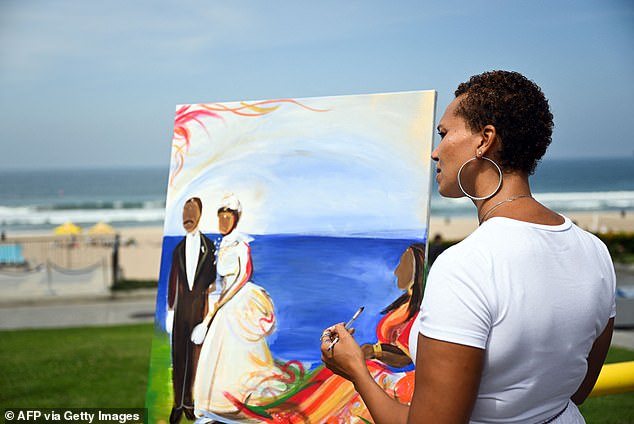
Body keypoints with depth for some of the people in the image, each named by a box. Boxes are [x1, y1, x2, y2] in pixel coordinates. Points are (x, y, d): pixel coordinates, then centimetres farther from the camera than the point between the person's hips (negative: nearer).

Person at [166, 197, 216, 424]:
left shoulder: (209, 246, 0)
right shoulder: (178, 249, 8)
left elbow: (212, 276, 1)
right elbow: (172, 282, 8)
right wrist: (169, 312, 5)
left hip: (199, 307, -2)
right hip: (180, 308, 2)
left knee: (194, 356, 6)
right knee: (177, 356, 4)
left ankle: (188, 401, 16)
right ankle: (177, 403, 10)